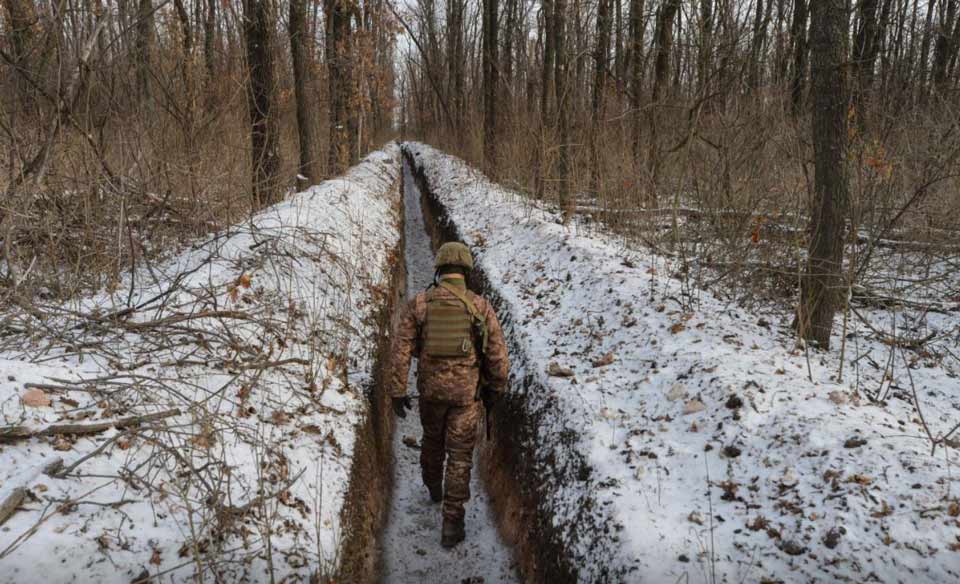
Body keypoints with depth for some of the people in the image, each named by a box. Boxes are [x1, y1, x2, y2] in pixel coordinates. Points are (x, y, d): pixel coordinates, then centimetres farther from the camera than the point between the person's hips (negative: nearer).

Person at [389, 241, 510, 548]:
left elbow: (400, 350, -9)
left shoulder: (418, 303, -6)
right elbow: (498, 354, -7)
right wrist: (496, 389, 8)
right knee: (459, 456, 6)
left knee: (432, 439, 28)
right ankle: (451, 524, 5)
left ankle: (434, 488, 52)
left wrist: (398, 393, -2)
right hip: (466, 393, -2)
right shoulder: (481, 306, -9)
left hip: (431, 388, 2)